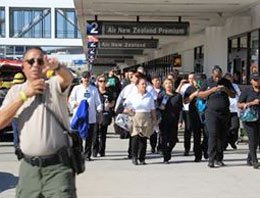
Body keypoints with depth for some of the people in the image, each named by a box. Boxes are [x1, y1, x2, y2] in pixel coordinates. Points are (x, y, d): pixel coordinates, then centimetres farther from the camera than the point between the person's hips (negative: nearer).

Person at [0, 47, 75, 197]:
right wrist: (24, 95, -10)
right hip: (28, 168, 4)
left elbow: (68, 78, -24)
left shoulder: (54, 85, -1)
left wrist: (56, 66, -47)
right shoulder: (16, 91, 10)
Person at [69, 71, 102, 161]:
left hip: (91, 117, 1)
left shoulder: (94, 89, 11)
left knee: (90, 137, 2)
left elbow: (97, 101, 10)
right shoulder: (76, 88, 9)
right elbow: (70, 100, 10)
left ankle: (87, 155, 11)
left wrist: (99, 110, -6)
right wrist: (76, 103, -9)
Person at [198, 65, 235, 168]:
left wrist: (226, 90, -8)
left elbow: (233, 95, 11)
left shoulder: (226, 82, 12)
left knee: (222, 137, 5)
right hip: (212, 112, -3)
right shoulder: (207, 82, 6)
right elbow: (200, 94, -1)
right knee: (213, 135, -13)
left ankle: (219, 159, 13)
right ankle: (211, 159, -13)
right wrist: (212, 90, -12)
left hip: (225, 113, 3)